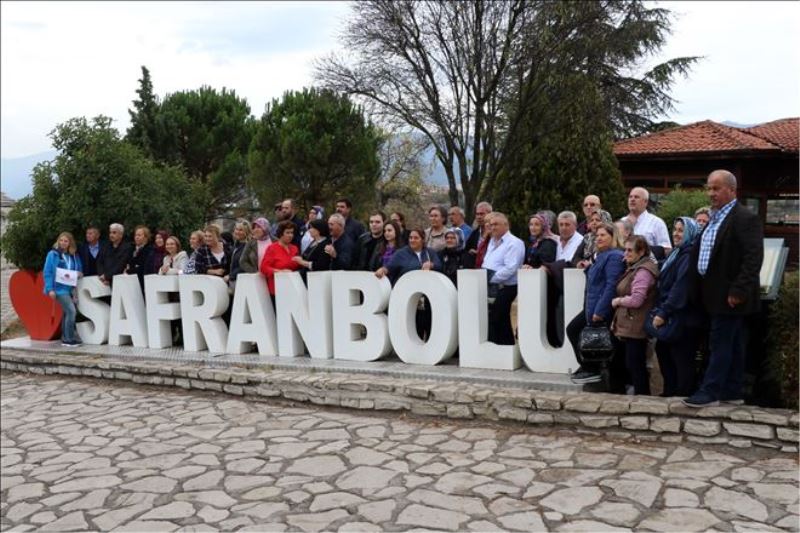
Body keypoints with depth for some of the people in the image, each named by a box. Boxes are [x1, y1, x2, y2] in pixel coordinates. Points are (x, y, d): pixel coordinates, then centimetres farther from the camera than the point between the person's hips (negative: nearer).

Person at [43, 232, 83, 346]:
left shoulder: (75, 256, 11)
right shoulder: (53, 254, -3)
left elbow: (80, 271, 21)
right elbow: (47, 272, -5)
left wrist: (79, 274, -4)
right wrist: (50, 289, -13)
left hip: (71, 288, 6)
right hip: (59, 288, -6)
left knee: (67, 312, 9)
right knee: (71, 311, -17)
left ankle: (65, 339, 17)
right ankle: (69, 339, -9)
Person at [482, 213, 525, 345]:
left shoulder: (514, 243, -8)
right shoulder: (492, 241, 20)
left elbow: (510, 269, -18)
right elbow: (486, 264, 22)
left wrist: (491, 279, -16)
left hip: (503, 288, -8)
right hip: (491, 287, 8)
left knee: (493, 320, -9)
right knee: (502, 321, 12)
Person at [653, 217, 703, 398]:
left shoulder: (690, 256, -14)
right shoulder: (677, 253, 16)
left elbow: (680, 288, -21)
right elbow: (665, 286, 20)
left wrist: (663, 312, -21)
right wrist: (658, 311, 14)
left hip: (683, 319, -9)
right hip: (672, 317, 9)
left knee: (682, 359, -2)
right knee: (663, 351, 14)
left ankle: (683, 395, 6)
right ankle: (670, 392, 24)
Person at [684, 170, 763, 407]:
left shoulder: (746, 218, -13)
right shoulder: (714, 218, 15)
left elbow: (753, 258, -20)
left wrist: (738, 291, -22)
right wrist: (704, 289, 13)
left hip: (730, 296, -9)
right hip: (717, 295, 9)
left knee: (720, 343, -5)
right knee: (732, 344, 14)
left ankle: (710, 392, 1)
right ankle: (733, 391, 22)